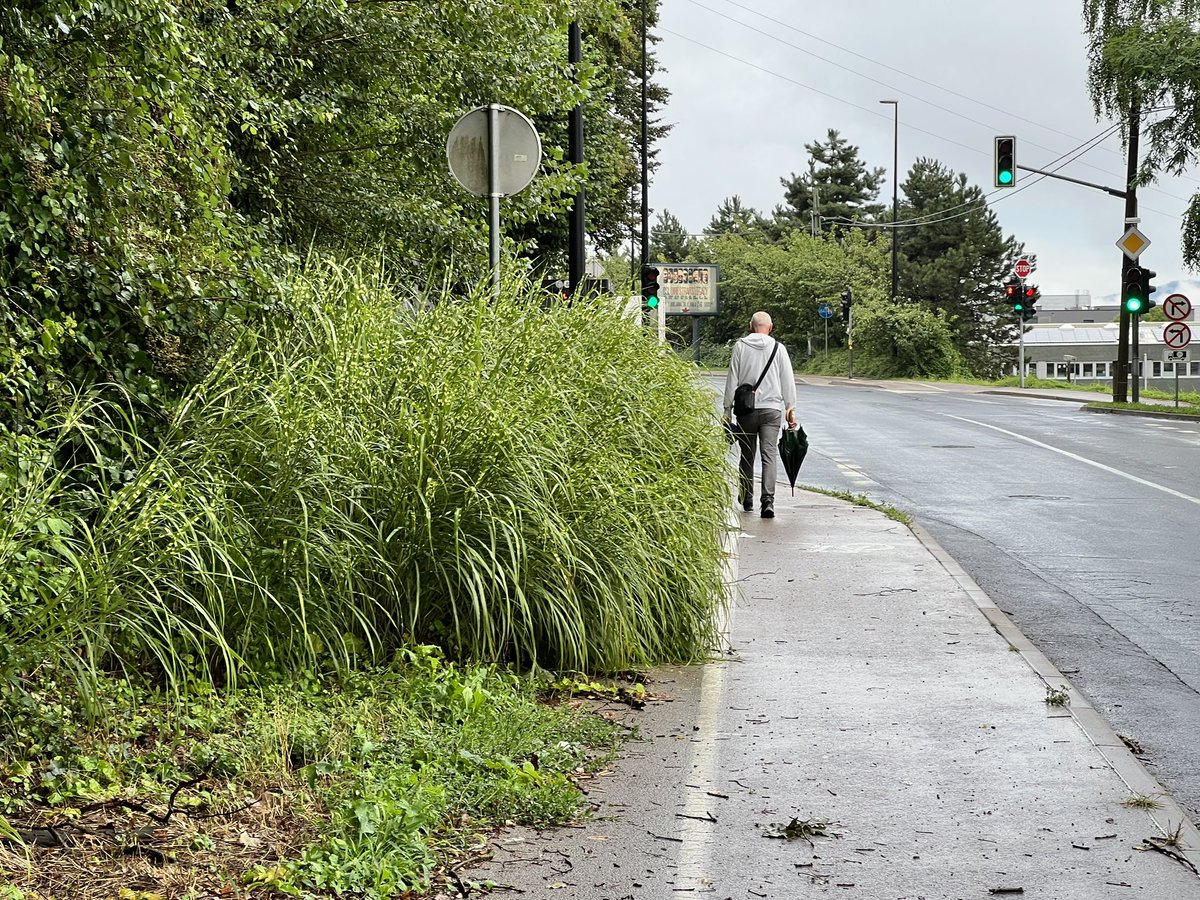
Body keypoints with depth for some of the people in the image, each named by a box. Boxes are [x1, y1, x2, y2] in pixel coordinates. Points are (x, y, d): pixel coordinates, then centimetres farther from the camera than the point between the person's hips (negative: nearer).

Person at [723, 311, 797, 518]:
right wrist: (790, 408, 9)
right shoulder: (778, 348, 1)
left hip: (746, 409, 1)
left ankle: (746, 499, 22)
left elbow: (732, 380, 2)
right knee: (770, 455, -4)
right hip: (772, 409, -1)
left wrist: (728, 410, 7)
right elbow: (788, 381, 3)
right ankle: (767, 501, -17)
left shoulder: (740, 346, 1)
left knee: (747, 455, 13)